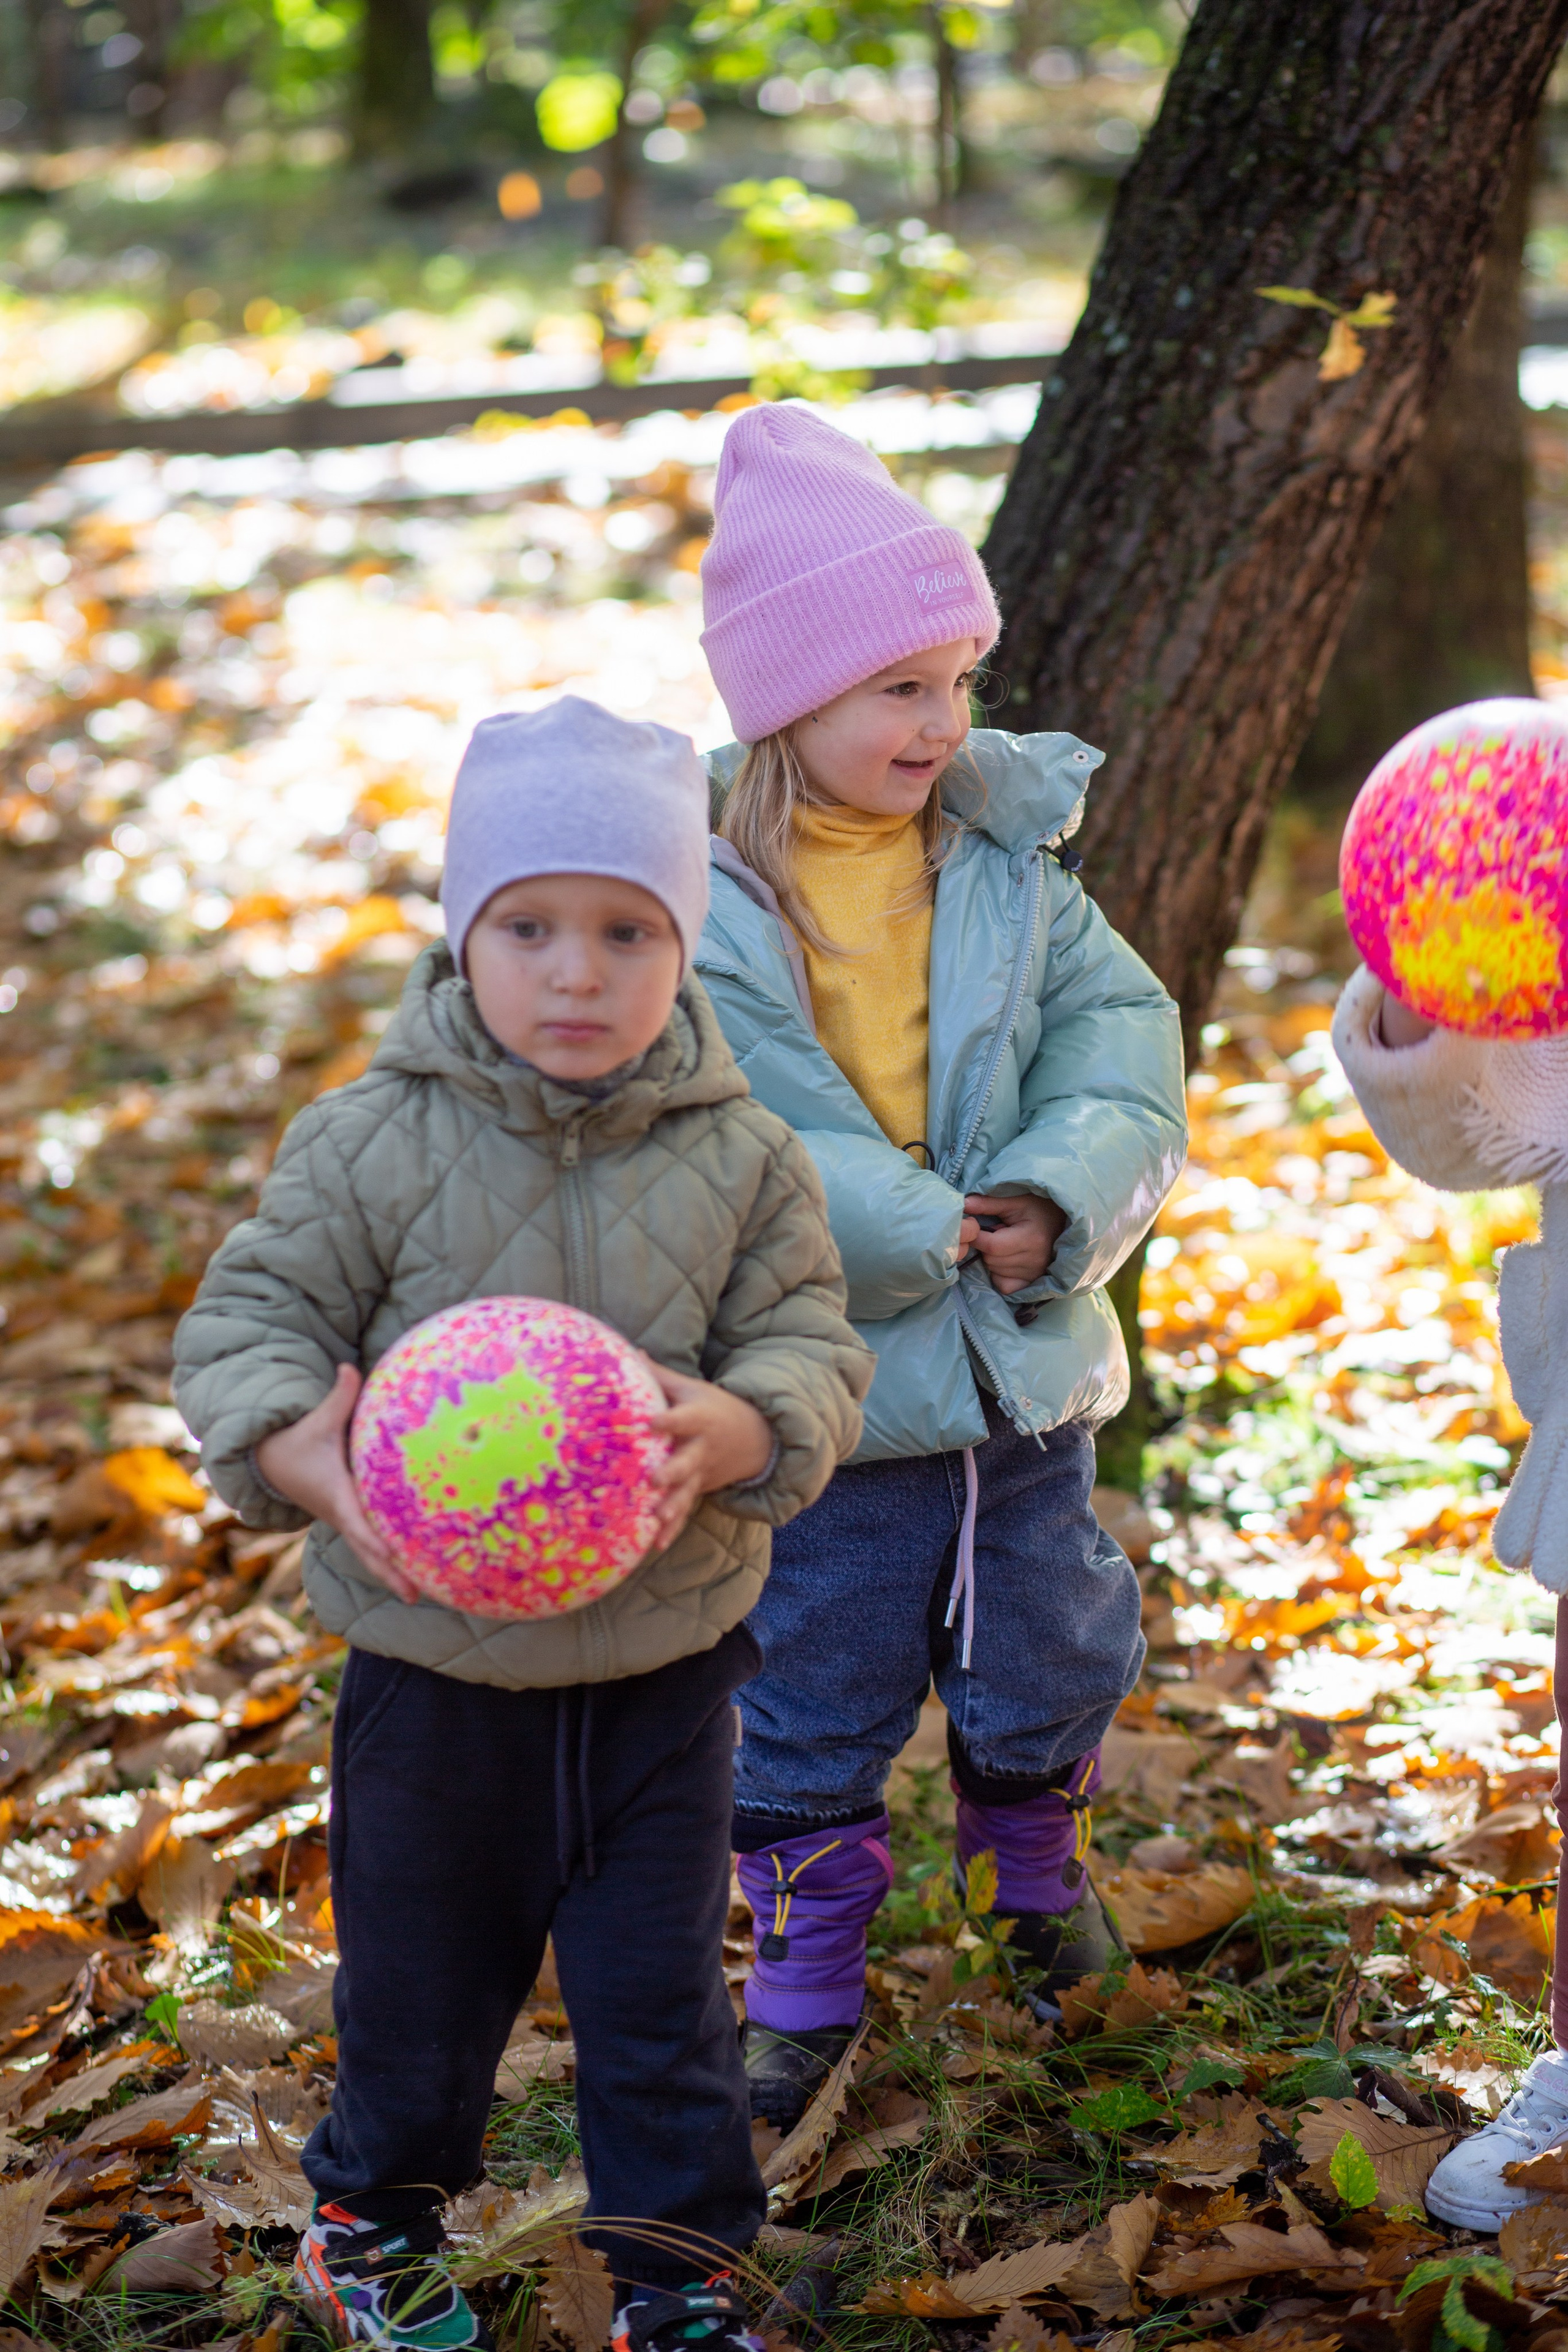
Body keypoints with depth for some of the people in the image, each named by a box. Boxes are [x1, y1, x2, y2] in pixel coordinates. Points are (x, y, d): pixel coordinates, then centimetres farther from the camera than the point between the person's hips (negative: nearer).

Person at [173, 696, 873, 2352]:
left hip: (662, 1660, 1)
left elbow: (812, 1348, -7)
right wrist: (301, 1453, -30)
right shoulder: (373, 1143, -12)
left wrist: (732, 1434, -30)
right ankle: (372, 2214, 43)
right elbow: (248, 1319, -9)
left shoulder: (737, 1157, -7)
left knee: (660, 1993, 10)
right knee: (419, 1977, 17)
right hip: (436, 1662, 0)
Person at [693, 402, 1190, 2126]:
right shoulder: (691, 902, -15)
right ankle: (807, 1972, 28)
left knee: (1043, 1656, 19)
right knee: (812, 1692, 10)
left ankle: (1036, 1858, 48)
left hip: (1024, 1363, 4)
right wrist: (908, 1233, -25)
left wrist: (1058, 1199, -20)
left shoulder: (1007, 862, -1)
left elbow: (1125, 1036, -3)